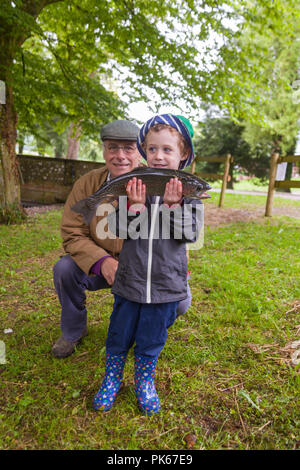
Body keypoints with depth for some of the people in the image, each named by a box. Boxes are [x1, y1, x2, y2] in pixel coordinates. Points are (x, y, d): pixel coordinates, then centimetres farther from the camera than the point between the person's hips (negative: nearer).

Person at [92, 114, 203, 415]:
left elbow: (190, 234, -11)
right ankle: (111, 380, 42)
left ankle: (144, 382, 44)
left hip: (166, 283, 0)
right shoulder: (133, 186, -3)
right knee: (119, 335, 16)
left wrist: (174, 205, -25)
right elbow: (117, 229, -7)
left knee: (152, 339, 17)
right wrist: (135, 205, -24)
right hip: (130, 278, 1)